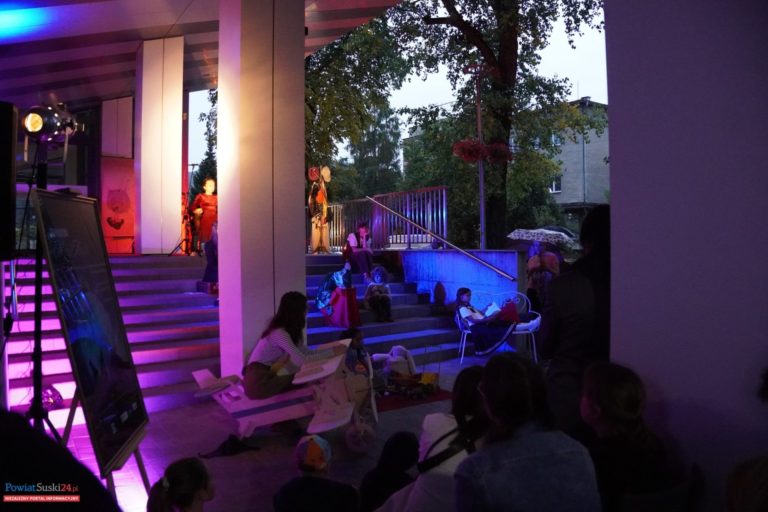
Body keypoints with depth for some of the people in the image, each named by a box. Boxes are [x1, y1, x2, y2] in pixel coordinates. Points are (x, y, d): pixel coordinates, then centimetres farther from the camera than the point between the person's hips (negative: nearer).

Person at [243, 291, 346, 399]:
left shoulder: (292, 330, 5)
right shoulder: (279, 333, -24)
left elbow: (306, 352, 1)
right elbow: (302, 360, -30)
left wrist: (332, 349, -5)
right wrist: (332, 352, -25)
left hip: (269, 373, 8)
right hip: (259, 381, -8)